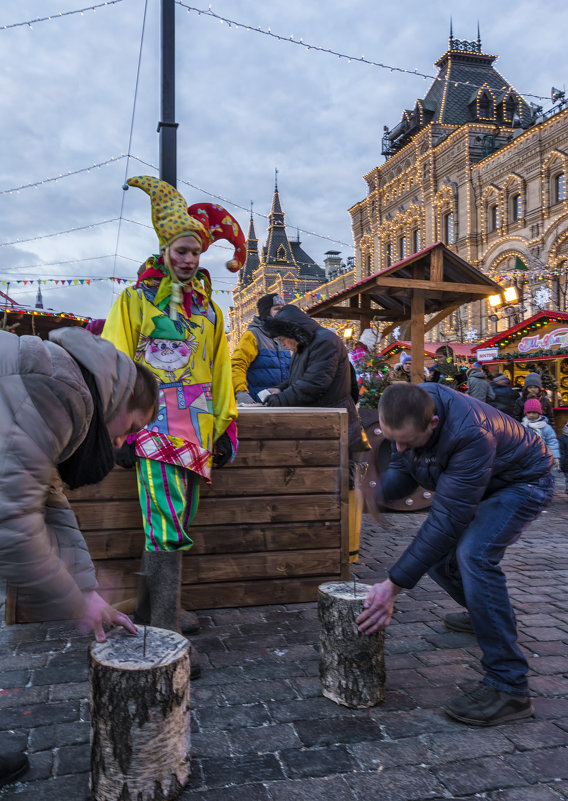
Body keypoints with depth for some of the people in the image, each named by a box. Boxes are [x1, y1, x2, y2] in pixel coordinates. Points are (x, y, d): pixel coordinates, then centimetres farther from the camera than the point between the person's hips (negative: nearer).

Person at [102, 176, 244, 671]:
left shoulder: (209, 310, 19)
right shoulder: (135, 301, 5)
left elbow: (221, 371, 19)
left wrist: (226, 426, 13)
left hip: (199, 428, 6)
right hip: (157, 424, -6)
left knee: (177, 523, 12)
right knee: (168, 527, -14)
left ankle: (153, 607, 27)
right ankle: (166, 635, -10)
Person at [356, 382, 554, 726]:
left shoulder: (471, 434, -43)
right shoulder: (406, 411, -21)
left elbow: (447, 520, -40)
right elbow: (403, 470, -8)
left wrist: (394, 586, -39)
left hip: (522, 480, -8)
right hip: (474, 482, 8)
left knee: (474, 553, -28)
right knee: (434, 551, 7)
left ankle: (509, 688, -20)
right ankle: (485, 616, 35)